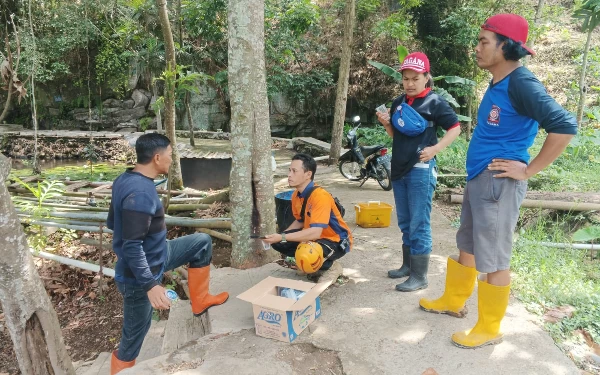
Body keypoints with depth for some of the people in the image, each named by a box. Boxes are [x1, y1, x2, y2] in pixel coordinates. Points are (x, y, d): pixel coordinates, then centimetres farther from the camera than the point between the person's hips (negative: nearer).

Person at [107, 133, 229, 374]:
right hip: (139, 274, -9)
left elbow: (112, 223, 11)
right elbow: (132, 246, -32)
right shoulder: (140, 193, -31)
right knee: (133, 335, 8)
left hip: (155, 256, 9)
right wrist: (150, 285, -28)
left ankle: (199, 301, 23)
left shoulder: (124, 180, 0)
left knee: (203, 242, 13)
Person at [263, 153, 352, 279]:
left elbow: (315, 233, -37)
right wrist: (279, 236, -1)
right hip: (313, 235, 8)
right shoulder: (296, 195, -4)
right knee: (278, 243, -6)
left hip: (337, 241, -8)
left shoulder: (320, 196, -30)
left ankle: (332, 266, -3)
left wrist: (282, 237, -36)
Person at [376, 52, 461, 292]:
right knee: (405, 224, 15)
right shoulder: (399, 102, 11)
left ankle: (420, 276, 7)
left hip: (421, 170, -7)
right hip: (399, 169, 7)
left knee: (419, 224, -3)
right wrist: (386, 124, -1)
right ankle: (408, 265, 30)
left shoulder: (434, 102, -6)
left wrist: (435, 148, -17)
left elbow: (455, 128, -3)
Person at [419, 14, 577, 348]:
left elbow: (564, 125, -25)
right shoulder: (499, 84, 12)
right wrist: (477, 178, 17)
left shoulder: (521, 83, -16)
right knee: (467, 246, 20)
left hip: (498, 183, -9)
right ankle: (453, 301, 37)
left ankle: (489, 329, 18)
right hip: (479, 179, 9)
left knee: (493, 258, 2)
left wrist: (528, 170, -19)